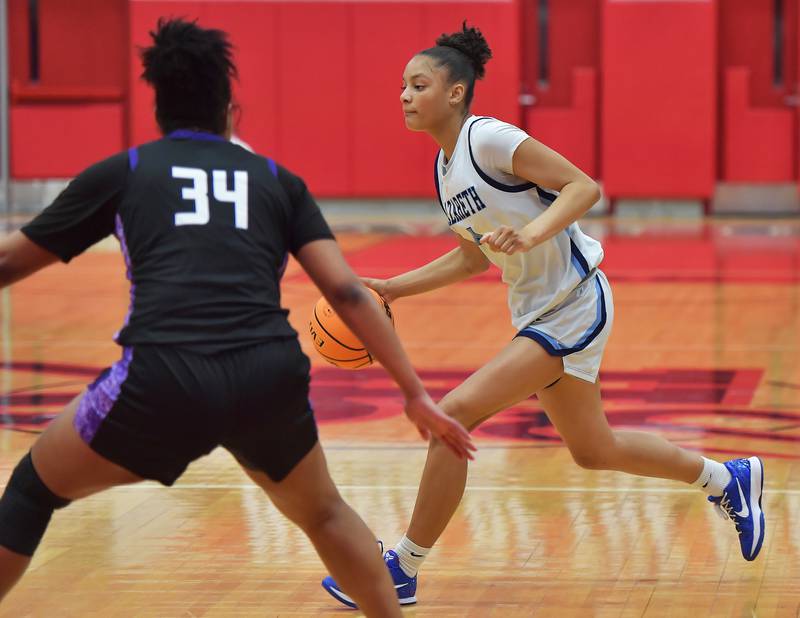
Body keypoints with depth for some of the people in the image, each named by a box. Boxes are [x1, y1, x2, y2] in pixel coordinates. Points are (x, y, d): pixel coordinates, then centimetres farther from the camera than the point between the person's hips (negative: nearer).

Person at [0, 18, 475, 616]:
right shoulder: (278, 181, 22)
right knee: (324, 514, 30)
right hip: (269, 377, 2)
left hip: (164, 380, -2)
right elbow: (347, 291, 12)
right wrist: (414, 393, 15)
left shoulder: (121, 172, 19)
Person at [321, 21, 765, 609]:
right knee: (593, 450, 21)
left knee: (454, 414, -18)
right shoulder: (445, 167, 9)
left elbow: (584, 187, -21)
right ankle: (727, 479, 41)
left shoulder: (489, 138, -17)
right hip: (538, 312, 10)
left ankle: (403, 570, -10)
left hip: (573, 305, -10)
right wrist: (391, 289, 11)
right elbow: (472, 257, 19)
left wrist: (529, 235, -36)